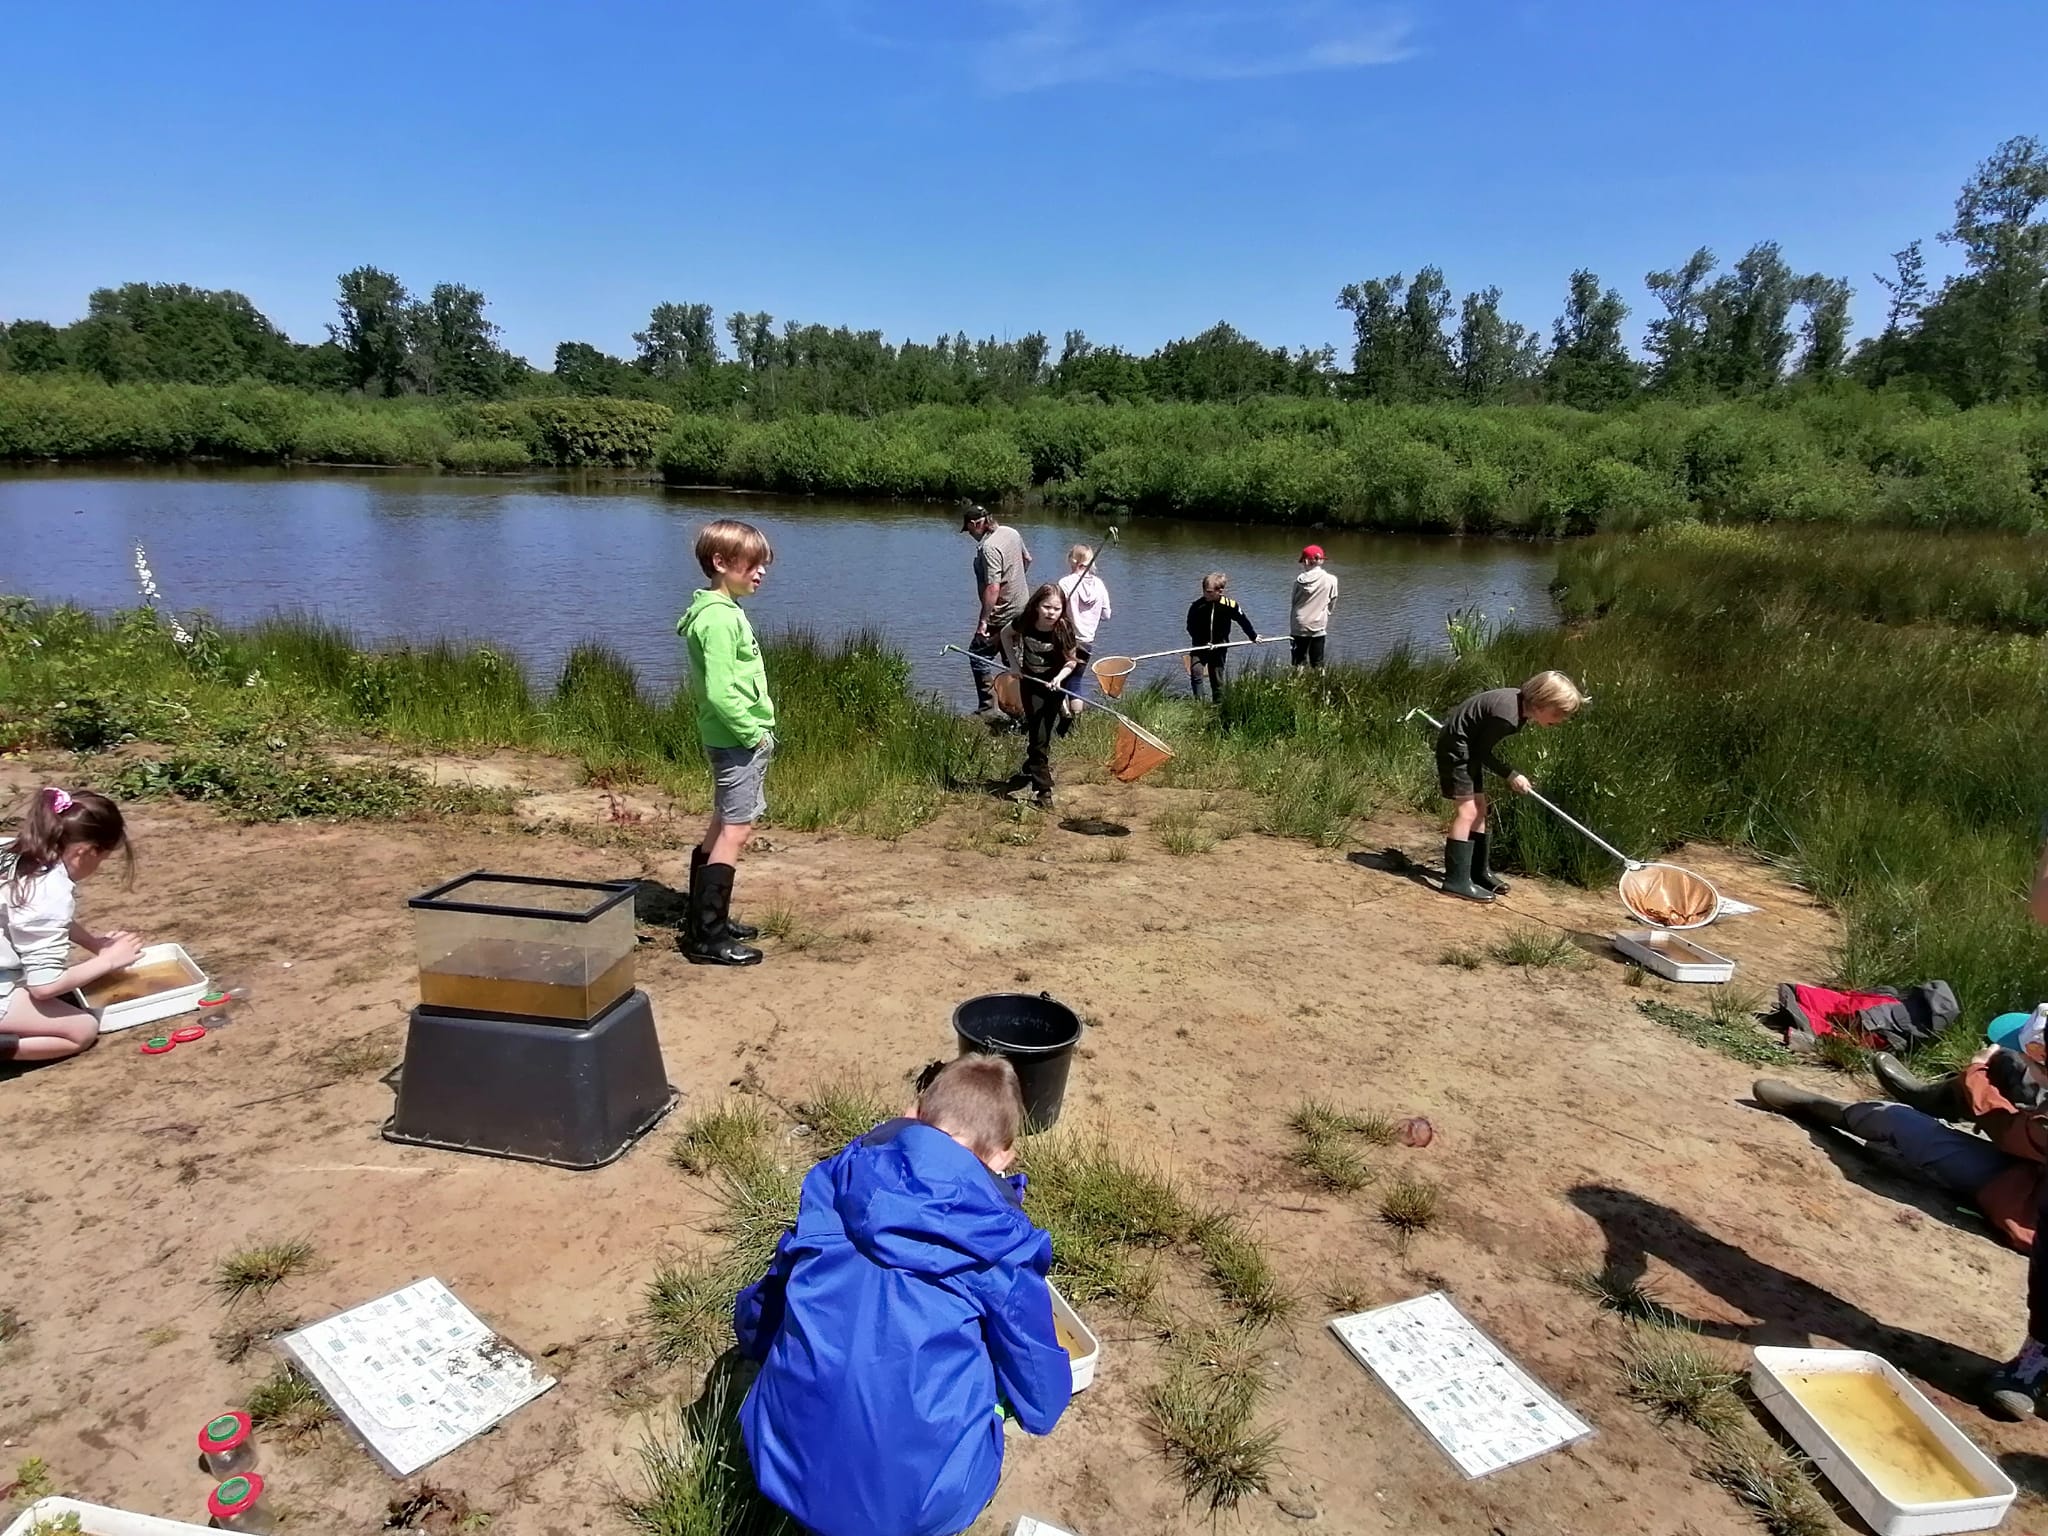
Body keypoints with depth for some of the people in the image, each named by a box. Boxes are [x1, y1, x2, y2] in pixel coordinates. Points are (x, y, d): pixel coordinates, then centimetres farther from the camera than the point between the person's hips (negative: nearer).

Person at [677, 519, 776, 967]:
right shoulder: (720, 617, -20)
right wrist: (755, 732, -15)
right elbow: (720, 692, -25)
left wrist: (758, 729, 13)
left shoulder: (723, 609, 12)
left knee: (723, 826, 16)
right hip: (738, 740, -10)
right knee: (736, 830, -7)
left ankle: (703, 920, 27)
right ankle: (707, 938, -1)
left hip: (736, 739, 10)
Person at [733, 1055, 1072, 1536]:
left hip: (786, 1470, 2)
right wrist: (1040, 1408, 33)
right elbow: (1044, 1400, 9)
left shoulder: (838, 1178, 3)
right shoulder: (999, 1239, -4)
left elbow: (757, 1318, 14)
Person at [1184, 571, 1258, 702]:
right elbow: (1191, 628, -5)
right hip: (1200, 646, 0)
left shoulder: (1229, 605, -11)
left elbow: (1243, 620, 5)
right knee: (1195, 672, -18)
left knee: (1217, 679, 7)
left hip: (1219, 647, 0)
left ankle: (1219, 705, 18)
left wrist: (1253, 636, 14)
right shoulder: (1197, 606, -12)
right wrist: (1204, 642, -15)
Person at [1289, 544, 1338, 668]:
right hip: (1319, 626, 0)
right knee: (1317, 663, 7)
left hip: (1299, 626, 0)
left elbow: (1294, 601, 5)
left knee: (1299, 662, 5)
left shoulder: (1300, 580, -4)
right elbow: (1332, 604, 4)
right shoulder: (1331, 580, -4)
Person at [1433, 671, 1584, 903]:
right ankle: (1456, 881, -15)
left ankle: (1479, 872, 24)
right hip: (1456, 747, -10)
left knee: (1479, 807, 13)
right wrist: (1510, 776, -14)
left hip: (1469, 747, 10)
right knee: (1468, 809, -14)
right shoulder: (1508, 714, -29)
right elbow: (1483, 752, -19)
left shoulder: (1521, 703, 0)